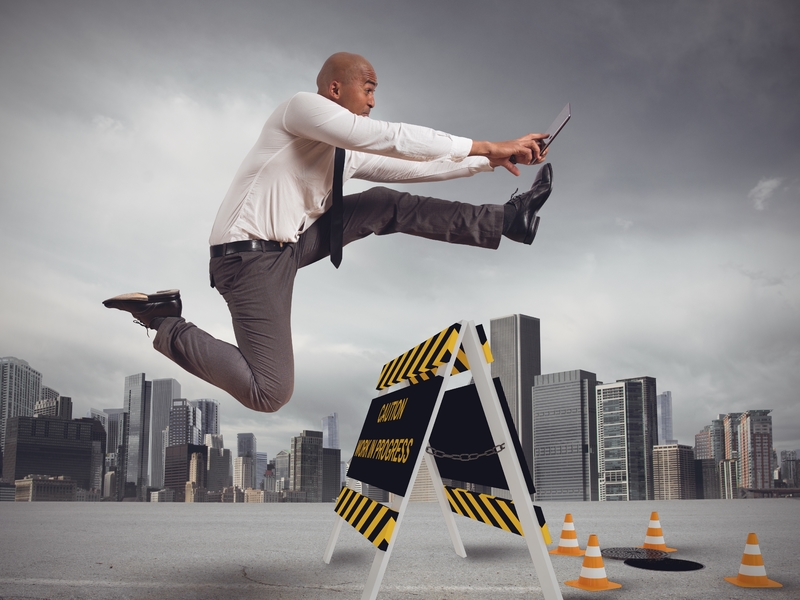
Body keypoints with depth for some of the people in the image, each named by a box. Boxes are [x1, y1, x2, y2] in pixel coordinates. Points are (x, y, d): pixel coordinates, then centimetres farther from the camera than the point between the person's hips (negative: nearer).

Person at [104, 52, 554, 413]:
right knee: (270, 394, -14)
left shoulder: (347, 151, 14)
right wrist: (487, 146, -17)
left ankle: (507, 221, 8)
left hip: (291, 244, 9)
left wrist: (489, 161, 10)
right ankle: (167, 327, 1)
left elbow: (410, 168, 15)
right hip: (249, 256, -9)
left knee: (387, 205, 5)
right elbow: (394, 140, -20)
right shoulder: (303, 106, -12)